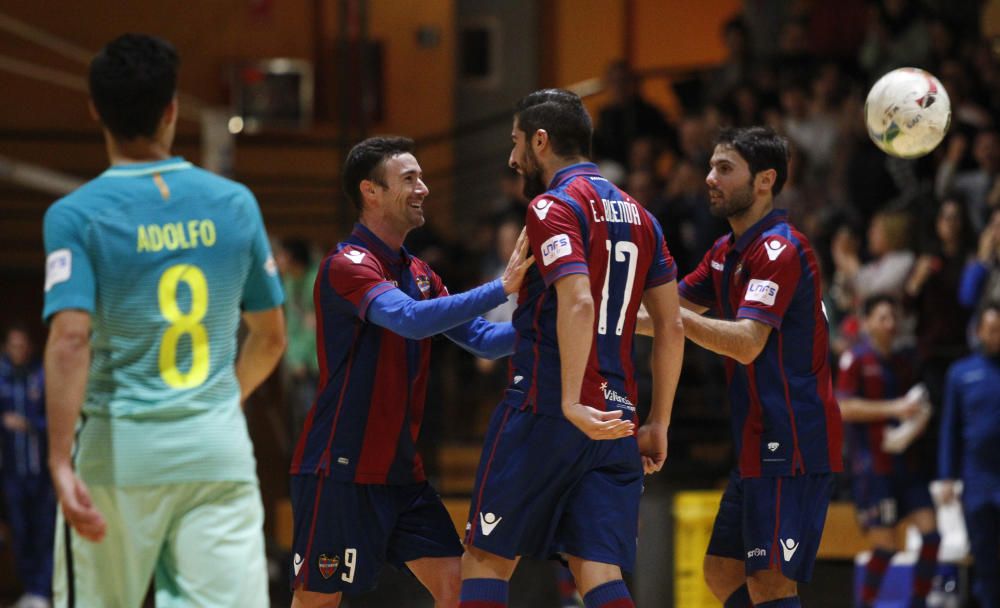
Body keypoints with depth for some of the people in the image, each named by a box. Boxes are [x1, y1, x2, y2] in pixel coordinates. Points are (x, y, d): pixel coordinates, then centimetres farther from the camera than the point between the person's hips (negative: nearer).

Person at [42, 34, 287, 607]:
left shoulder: (76, 214, -6)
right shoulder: (234, 203, 5)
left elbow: (71, 339, -19)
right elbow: (272, 337, 14)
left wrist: (60, 462, -21)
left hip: (120, 449, -2)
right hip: (220, 450, 2)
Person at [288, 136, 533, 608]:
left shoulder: (420, 274, 14)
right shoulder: (347, 265, -14)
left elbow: (484, 339, 14)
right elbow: (410, 319, -30)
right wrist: (502, 287, -32)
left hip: (401, 472, 8)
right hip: (340, 471, -8)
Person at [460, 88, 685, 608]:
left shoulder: (554, 206, -6)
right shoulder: (637, 215, 17)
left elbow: (578, 305, -21)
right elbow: (671, 327, 15)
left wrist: (572, 404, -28)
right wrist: (658, 424, 17)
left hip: (543, 413, -6)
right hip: (618, 420, 7)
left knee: (486, 560, 6)